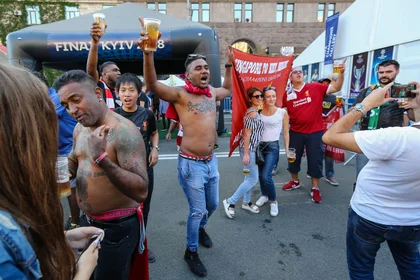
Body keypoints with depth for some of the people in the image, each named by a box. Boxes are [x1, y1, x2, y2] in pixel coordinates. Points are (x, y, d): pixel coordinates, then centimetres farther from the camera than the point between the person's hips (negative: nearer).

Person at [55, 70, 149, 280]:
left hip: (116, 228, -8)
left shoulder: (124, 131, -26)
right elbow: (73, 165, 18)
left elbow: (141, 192, -32)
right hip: (87, 221, 8)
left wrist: (101, 157, -39)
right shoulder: (80, 128, 1)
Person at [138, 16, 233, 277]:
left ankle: (200, 228, 55)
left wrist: (229, 64, 24)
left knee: (212, 205, 23)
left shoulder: (212, 93, 8)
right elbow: (152, 84, -28)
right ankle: (191, 252, 32)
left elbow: (228, 89, 29)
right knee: (198, 210, 6)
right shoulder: (179, 95, -11)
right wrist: (148, 53, -42)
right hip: (191, 163, -6)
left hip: (211, 160, 7)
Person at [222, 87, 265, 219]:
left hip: (251, 148, 10)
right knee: (253, 179, -3)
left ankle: (246, 202, 32)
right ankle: (230, 201, 6)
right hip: (248, 149, -10)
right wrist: (246, 154, -23)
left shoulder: (255, 112, 13)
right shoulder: (252, 113, -18)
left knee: (249, 177, 17)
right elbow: (246, 134, -21)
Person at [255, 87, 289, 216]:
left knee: (266, 175, -14)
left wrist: (287, 149, -2)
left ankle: (273, 201, 9)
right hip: (259, 145, 4)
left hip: (272, 146, -3)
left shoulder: (282, 112, -6)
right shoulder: (259, 112, 1)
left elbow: (286, 132, 0)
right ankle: (264, 195, 37)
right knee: (260, 174, 12)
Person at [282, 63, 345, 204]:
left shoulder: (315, 87, -4)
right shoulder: (287, 94, 0)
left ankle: (315, 189, 23)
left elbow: (336, 88, -8)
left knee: (315, 160, 7)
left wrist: (341, 73, -21)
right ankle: (295, 181, 40)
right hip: (296, 132, 2)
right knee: (294, 158, 16)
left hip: (315, 132, -2)